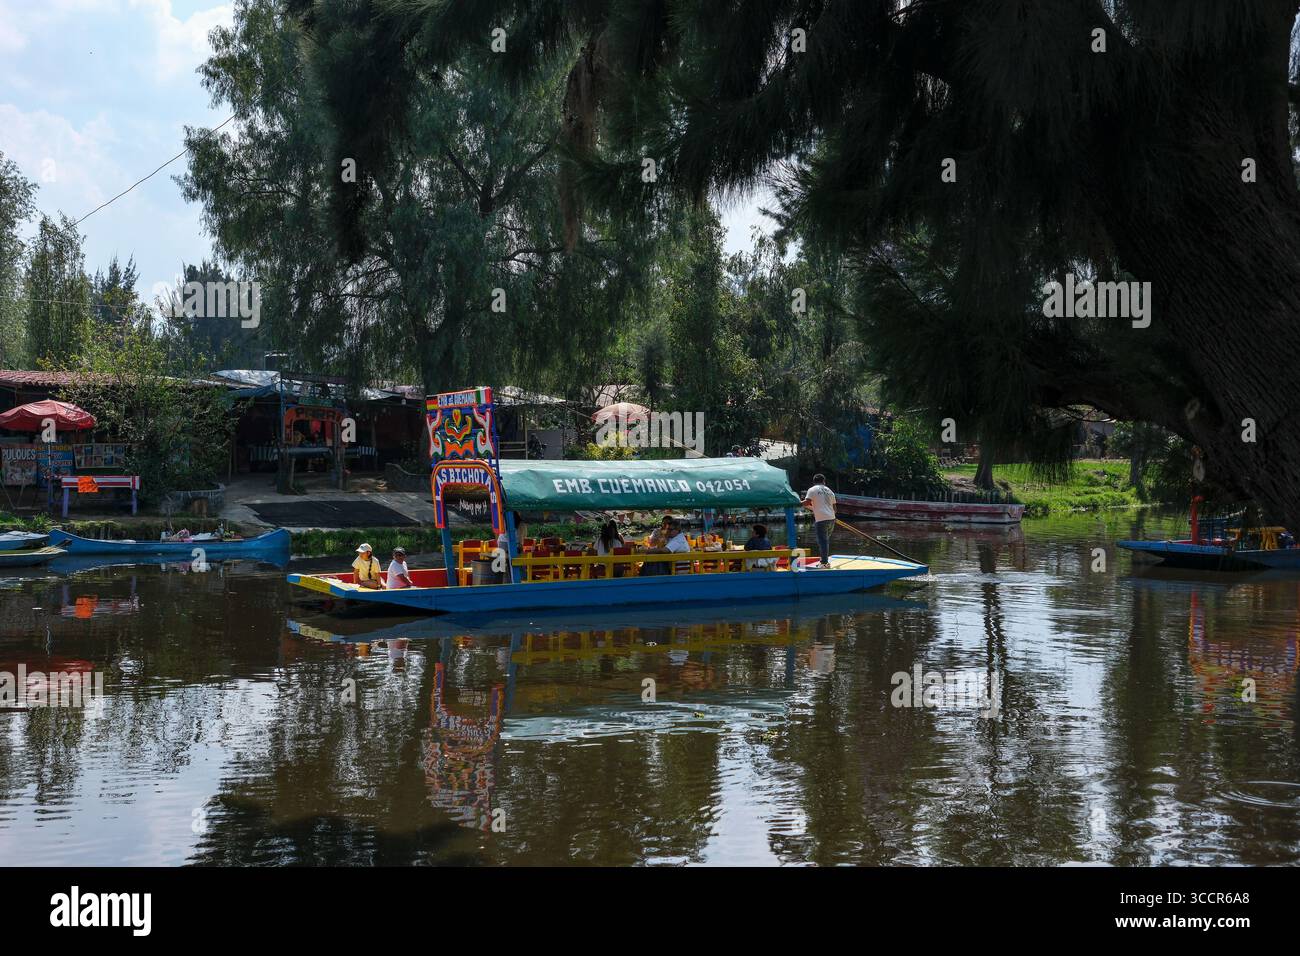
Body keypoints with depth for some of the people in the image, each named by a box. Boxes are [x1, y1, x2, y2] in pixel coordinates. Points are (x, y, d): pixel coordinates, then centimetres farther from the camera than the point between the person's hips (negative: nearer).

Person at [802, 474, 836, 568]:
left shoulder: (812, 490, 1)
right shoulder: (829, 491, 18)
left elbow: (806, 503, -12)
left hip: (821, 520, -6)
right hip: (831, 518, 6)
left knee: (822, 541, -5)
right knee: (826, 540, 18)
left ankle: (824, 563, -8)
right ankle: (825, 561, 23)